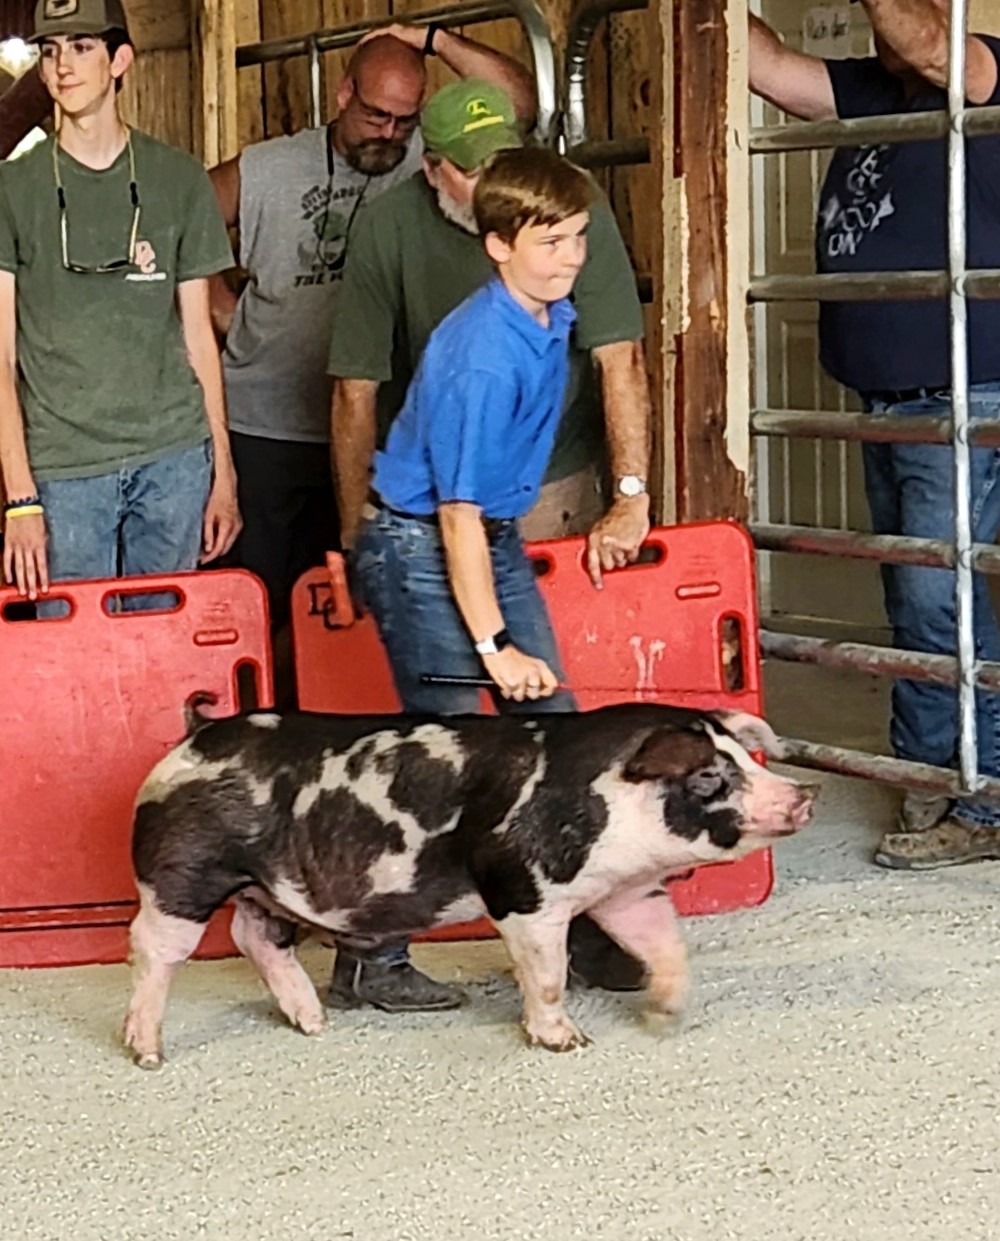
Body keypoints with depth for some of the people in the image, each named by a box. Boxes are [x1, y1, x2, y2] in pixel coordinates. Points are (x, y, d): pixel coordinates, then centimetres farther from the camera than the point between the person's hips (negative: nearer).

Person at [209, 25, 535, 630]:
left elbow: (519, 100, -7)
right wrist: (224, 309, 3)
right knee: (263, 597, 2)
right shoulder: (265, 172, 2)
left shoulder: (426, 164, 2)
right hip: (264, 433, 0)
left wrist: (433, 40, -8)